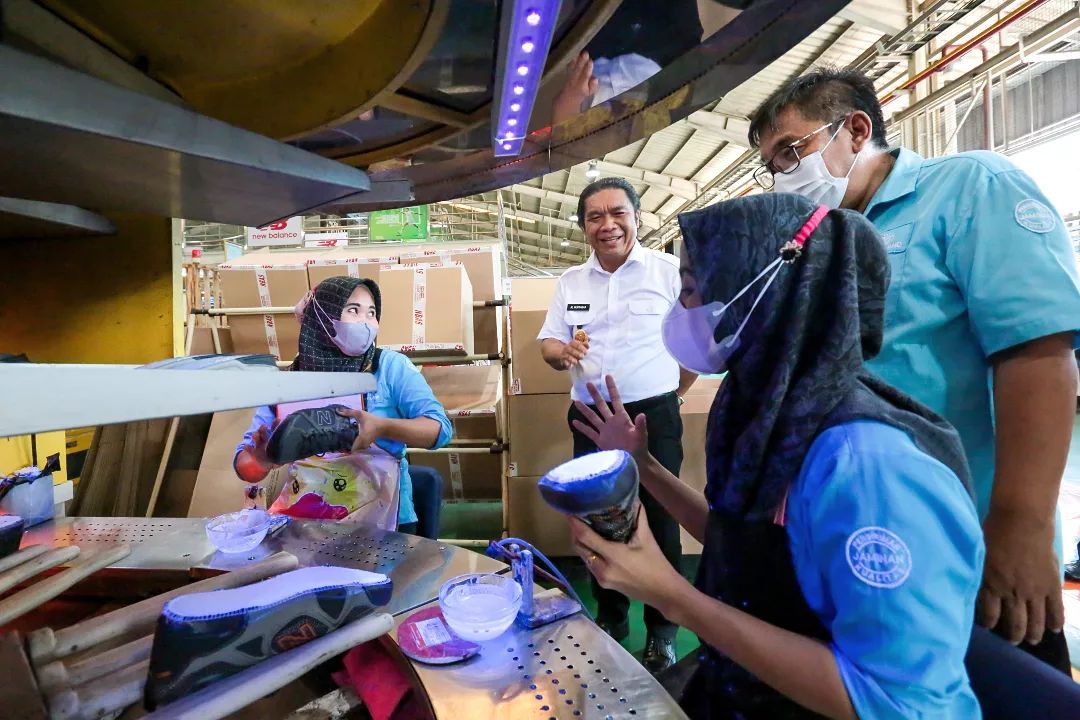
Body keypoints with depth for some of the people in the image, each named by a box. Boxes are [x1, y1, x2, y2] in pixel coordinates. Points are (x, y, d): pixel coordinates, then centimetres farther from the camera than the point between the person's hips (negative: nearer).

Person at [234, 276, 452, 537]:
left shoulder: (391, 366, -8)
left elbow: (440, 428, -15)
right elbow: (244, 464, 0)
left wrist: (383, 427, -31)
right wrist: (262, 460, -22)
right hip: (313, 521, 1)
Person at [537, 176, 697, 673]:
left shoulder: (670, 271, -4)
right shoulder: (570, 282, 8)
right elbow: (547, 344, 8)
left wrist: (676, 390, 0)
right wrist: (563, 350, -13)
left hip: (653, 416, -3)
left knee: (661, 521, 8)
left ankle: (662, 629, 31)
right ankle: (610, 617, 37)